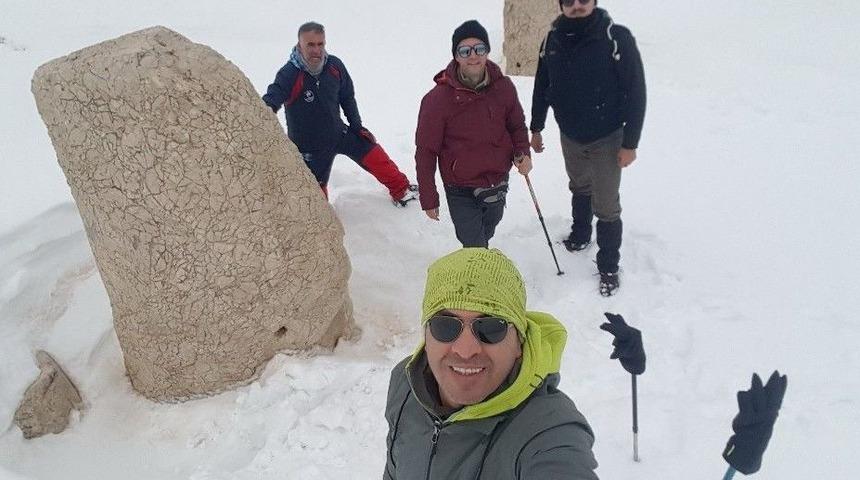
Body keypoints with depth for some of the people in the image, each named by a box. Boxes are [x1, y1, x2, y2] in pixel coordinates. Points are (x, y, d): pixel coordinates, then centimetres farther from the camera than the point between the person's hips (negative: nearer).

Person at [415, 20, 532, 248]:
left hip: (498, 185, 4)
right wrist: (428, 199, -10)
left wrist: (523, 153, -11)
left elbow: (517, 125, 9)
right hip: (461, 192, -4)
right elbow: (425, 151, -13)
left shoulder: (503, 87, -9)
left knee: (485, 236, 29)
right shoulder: (438, 98, -20)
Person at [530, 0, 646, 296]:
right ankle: (580, 235, 48)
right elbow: (542, 86, 8)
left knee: (606, 207, 0)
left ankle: (609, 267, 17)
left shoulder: (617, 38, -19)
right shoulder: (553, 39, -5)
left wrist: (630, 143, -16)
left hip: (606, 140, -4)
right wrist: (536, 128, 13)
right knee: (580, 189, 24)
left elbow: (636, 91, -16)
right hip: (570, 137, 4)